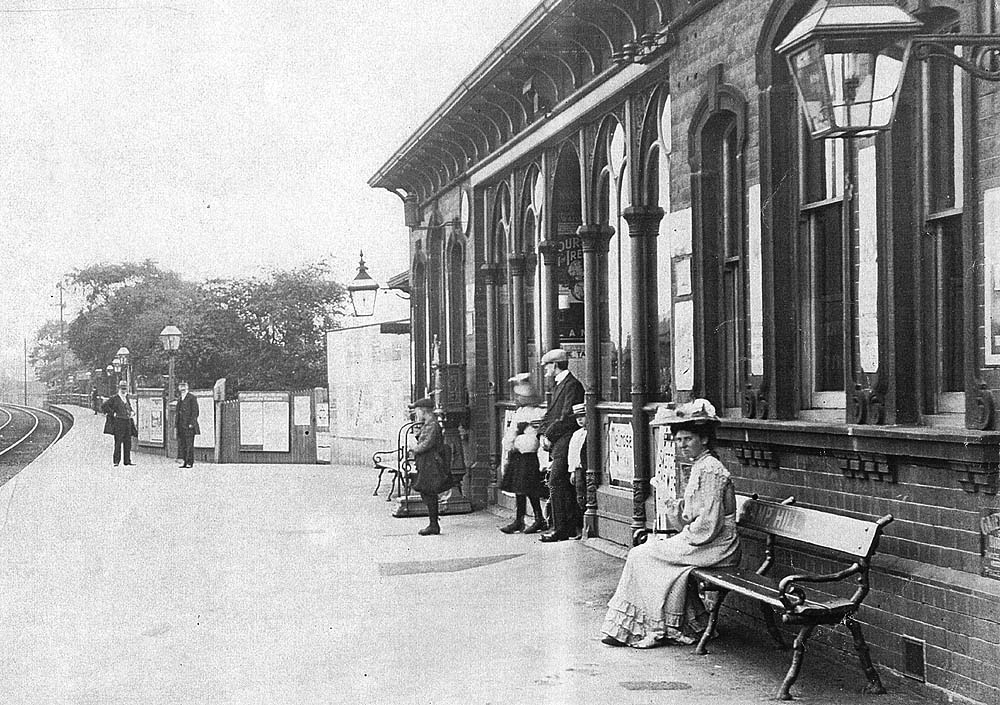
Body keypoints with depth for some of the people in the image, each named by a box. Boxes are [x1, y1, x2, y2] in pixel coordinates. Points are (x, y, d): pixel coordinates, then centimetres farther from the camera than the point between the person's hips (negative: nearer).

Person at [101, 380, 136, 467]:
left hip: (128, 422, 7)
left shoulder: (126, 398, 17)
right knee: (118, 442, -6)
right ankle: (116, 461, -2)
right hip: (118, 422, -6)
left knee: (128, 442, 6)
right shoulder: (114, 398, -4)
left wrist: (131, 412, 12)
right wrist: (113, 413, -12)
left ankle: (127, 460, 12)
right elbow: (103, 406, -9)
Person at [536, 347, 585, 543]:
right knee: (565, 485, 10)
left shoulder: (572, 385, -11)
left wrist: (549, 435, -14)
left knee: (556, 483, -12)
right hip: (557, 444, 10)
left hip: (565, 441, -10)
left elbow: (567, 418, -17)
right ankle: (572, 525, 14)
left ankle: (561, 529, -11)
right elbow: (550, 414, 20)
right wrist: (543, 433, 4)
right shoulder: (558, 385, 20)